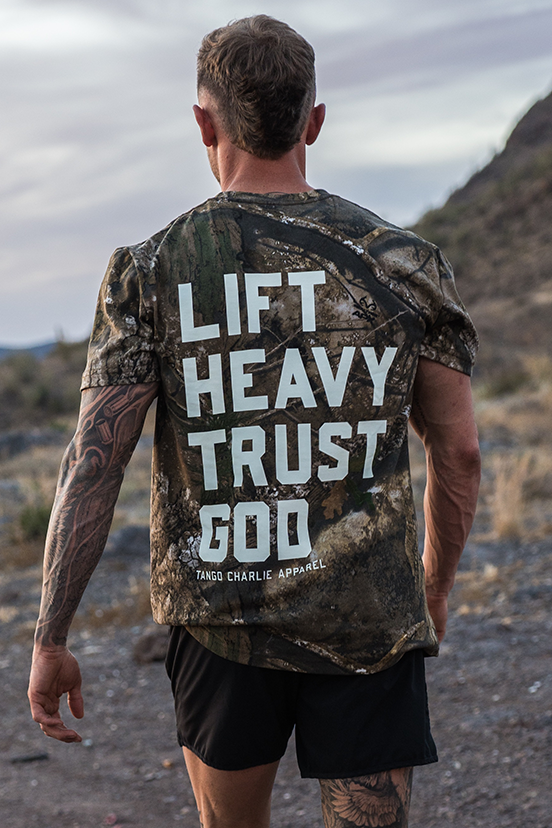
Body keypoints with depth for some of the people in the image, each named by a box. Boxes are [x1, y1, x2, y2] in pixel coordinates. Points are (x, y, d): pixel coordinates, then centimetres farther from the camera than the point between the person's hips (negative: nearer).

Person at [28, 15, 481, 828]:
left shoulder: (147, 273, -6)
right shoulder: (402, 262, -3)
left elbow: (92, 465, -10)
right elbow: (458, 450, 2)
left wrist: (51, 640, -2)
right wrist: (435, 587, 19)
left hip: (219, 616, 1)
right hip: (368, 621, -1)